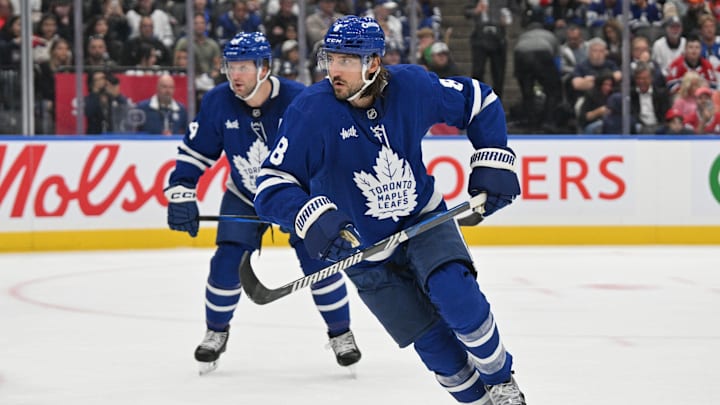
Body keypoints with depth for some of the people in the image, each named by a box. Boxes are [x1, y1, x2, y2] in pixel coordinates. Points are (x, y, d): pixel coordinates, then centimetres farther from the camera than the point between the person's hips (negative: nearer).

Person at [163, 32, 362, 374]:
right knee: (228, 262, -9)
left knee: (319, 259, -13)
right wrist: (181, 193, -14)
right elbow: (194, 152, -6)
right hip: (244, 197, 2)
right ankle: (216, 331, 15)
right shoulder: (217, 102, -17)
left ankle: (341, 333, 6)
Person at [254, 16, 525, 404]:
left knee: (457, 297, -24)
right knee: (432, 340, -3)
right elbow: (272, 185, -26)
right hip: (363, 247, -1)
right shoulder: (310, 110, -24)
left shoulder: (412, 85, -17)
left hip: (424, 219, 1)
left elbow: (478, 100, 1)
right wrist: (312, 216, -44)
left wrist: (493, 163, -6)